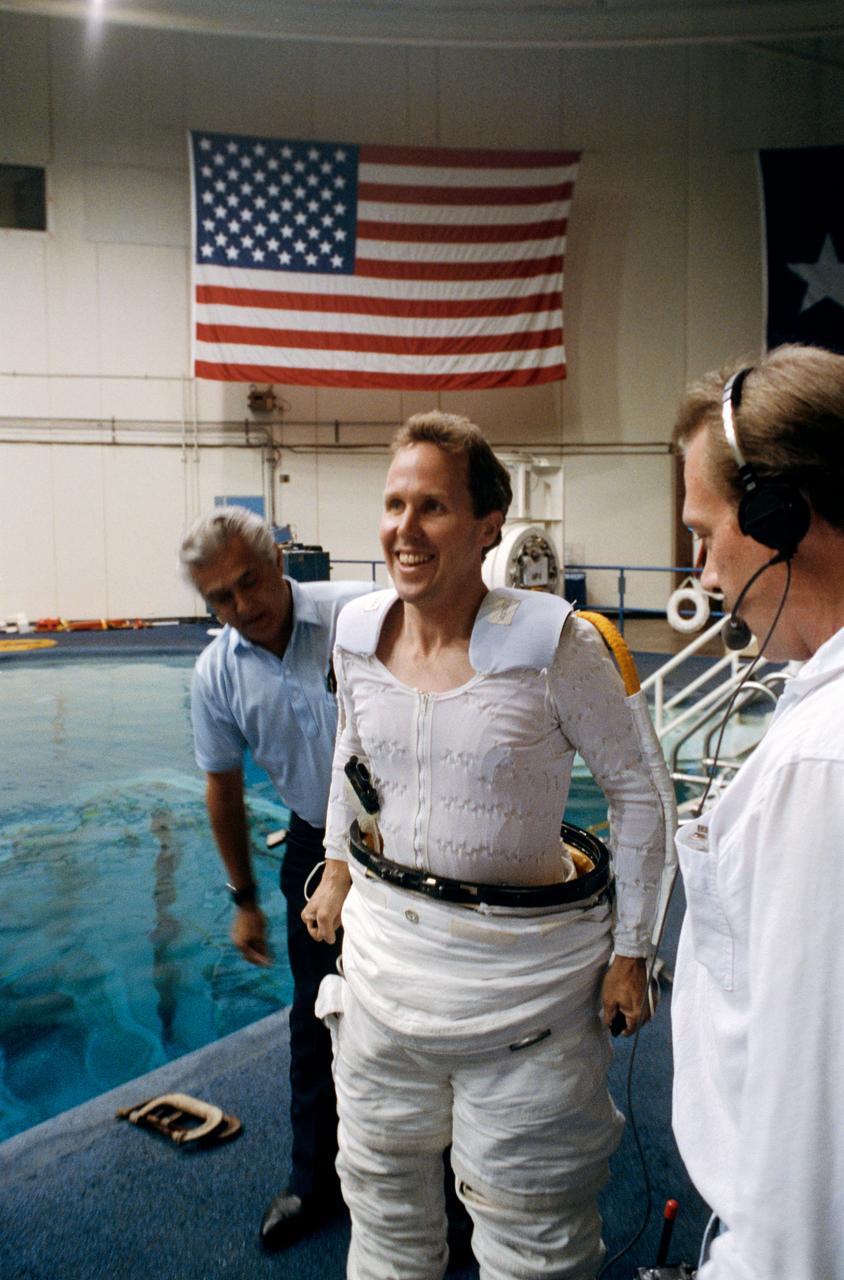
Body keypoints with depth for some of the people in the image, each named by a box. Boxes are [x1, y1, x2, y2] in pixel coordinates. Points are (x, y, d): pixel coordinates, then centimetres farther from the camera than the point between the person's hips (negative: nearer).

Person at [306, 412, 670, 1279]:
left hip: (518, 963, -5)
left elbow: (635, 790, -9)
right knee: (382, 1185, 26)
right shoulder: (359, 631, -4)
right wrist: (337, 873, 19)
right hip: (384, 944, 5)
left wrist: (630, 953, -6)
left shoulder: (552, 641, -20)